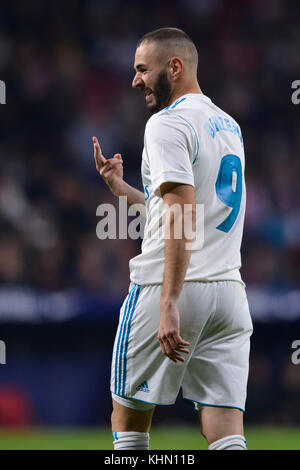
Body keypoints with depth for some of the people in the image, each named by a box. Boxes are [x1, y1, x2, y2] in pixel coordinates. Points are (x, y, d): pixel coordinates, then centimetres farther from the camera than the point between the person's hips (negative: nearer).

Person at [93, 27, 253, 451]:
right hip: (229, 290, 7)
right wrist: (121, 188, 24)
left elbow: (183, 219, -20)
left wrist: (169, 304, -26)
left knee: (128, 421, 9)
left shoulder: (168, 123, -9)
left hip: (166, 288, -7)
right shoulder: (229, 126, 19)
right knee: (227, 440, -1)